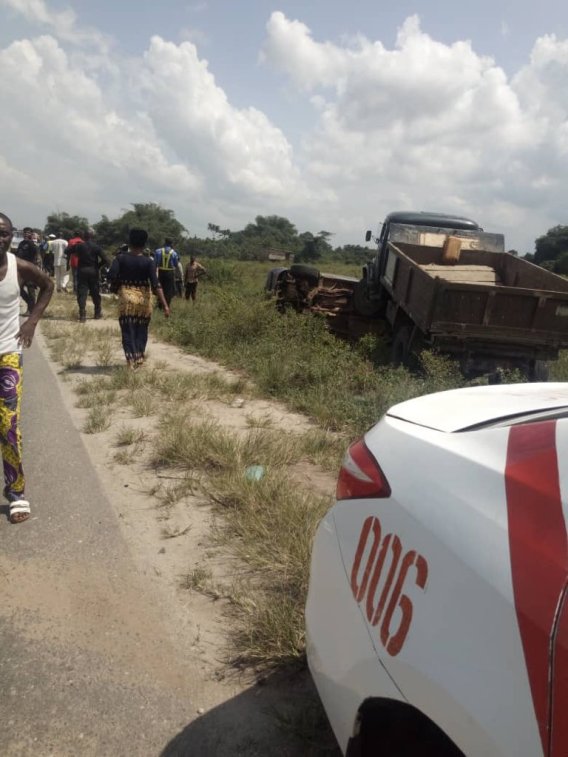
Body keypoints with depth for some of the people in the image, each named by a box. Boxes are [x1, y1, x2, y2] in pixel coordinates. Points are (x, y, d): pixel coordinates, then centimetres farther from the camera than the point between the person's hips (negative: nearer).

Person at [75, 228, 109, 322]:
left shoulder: (79, 246, -3)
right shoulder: (97, 247, -5)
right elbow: (105, 260, -14)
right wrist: (98, 265, 3)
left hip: (82, 271, 0)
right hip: (93, 272, 0)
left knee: (82, 294, -1)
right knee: (95, 293, 13)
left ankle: (82, 315, -9)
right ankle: (98, 313, 23)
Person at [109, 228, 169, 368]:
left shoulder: (120, 258, -3)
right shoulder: (148, 261, -5)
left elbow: (111, 275, -16)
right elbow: (155, 283, -14)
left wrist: (117, 288, 5)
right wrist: (164, 304, -17)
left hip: (126, 298, 0)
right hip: (144, 299, 1)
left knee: (128, 331, 4)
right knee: (141, 331, 17)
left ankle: (131, 360, -6)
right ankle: (139, 358, 22)